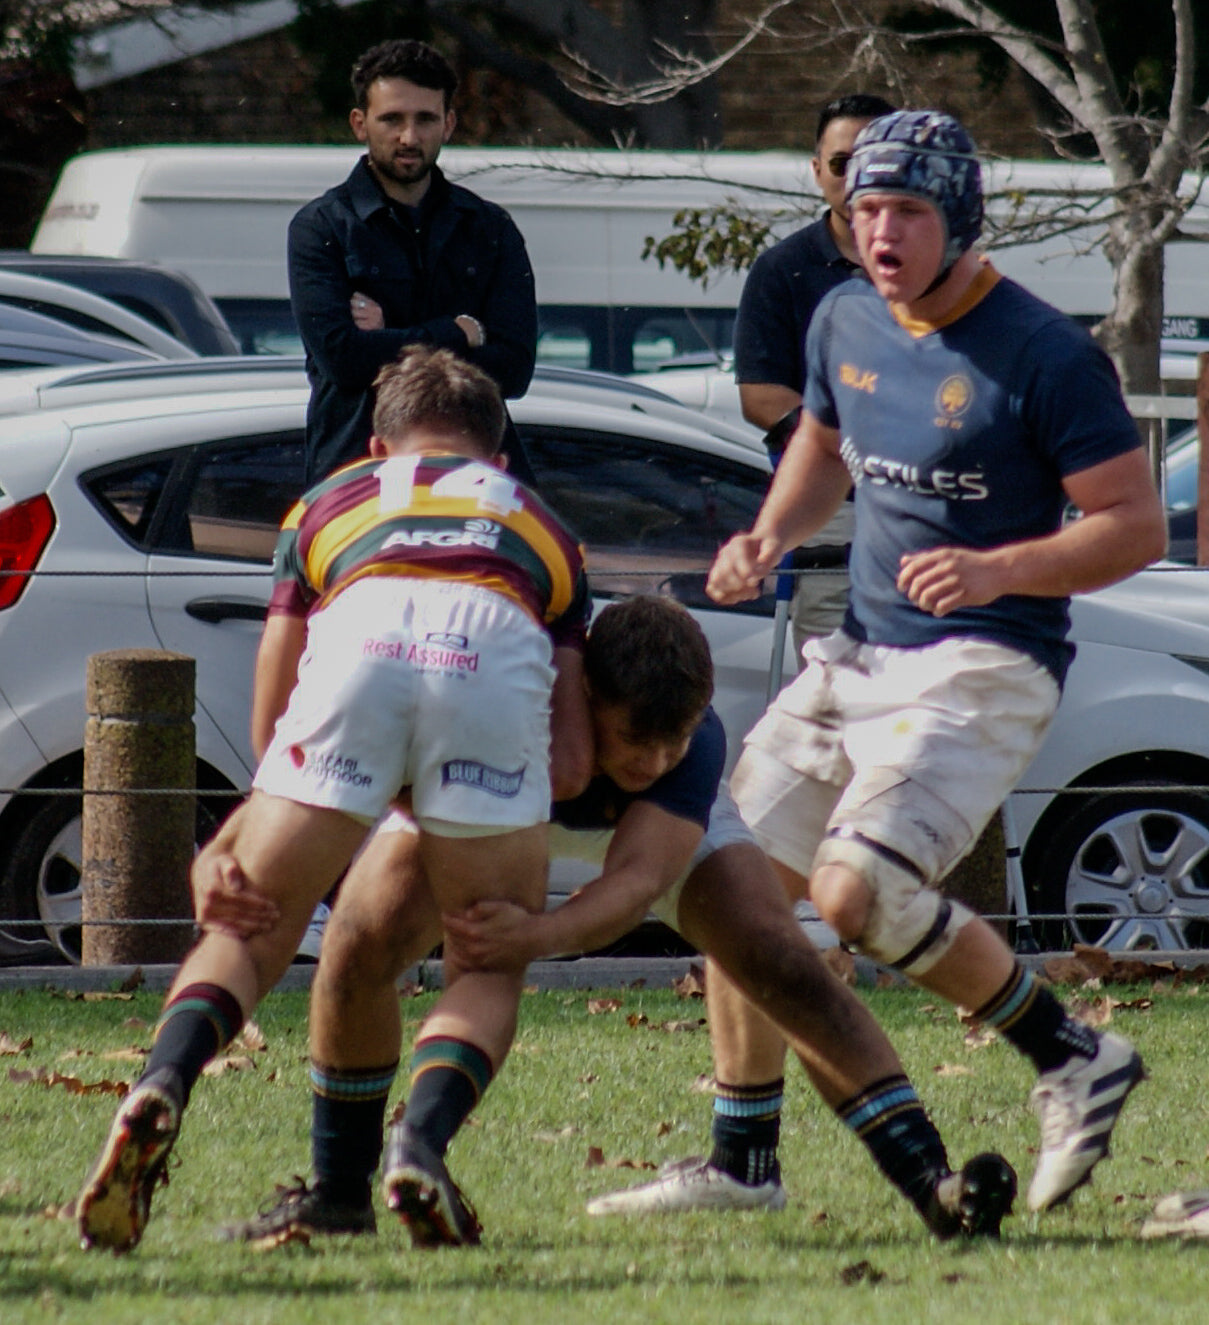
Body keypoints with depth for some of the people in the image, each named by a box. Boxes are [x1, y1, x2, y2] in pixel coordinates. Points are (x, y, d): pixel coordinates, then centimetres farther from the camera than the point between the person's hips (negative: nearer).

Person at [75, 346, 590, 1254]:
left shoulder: (330, 504, 38)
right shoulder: (540, 525, 39)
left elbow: (270, 726, 33)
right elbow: (572, 759, 28)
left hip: (359, 641, 0)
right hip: (497, 653, 0)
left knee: (246, 937, 12)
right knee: (492, 966, 16)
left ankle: (162, 1089, -17)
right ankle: (423, 1147, -10)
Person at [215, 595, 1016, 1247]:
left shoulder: (691, 747, -38)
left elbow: (636, 880, -48)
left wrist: (541, 935, -68)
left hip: (656, 821, 0)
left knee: (781, 962, -19)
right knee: (358, 945, -21)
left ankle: (930, 1179, -16)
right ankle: (339, 1191, -1)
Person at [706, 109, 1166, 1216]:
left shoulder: (1045, 355, -15)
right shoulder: (847, 323, 6)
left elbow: (1136, 525, -14)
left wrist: (997, 569, -28)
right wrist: (770, 538, 8)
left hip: (985, 670, -8)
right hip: (859, 658, 8)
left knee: (857, 892, -24)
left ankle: (1073, 1060, -7)